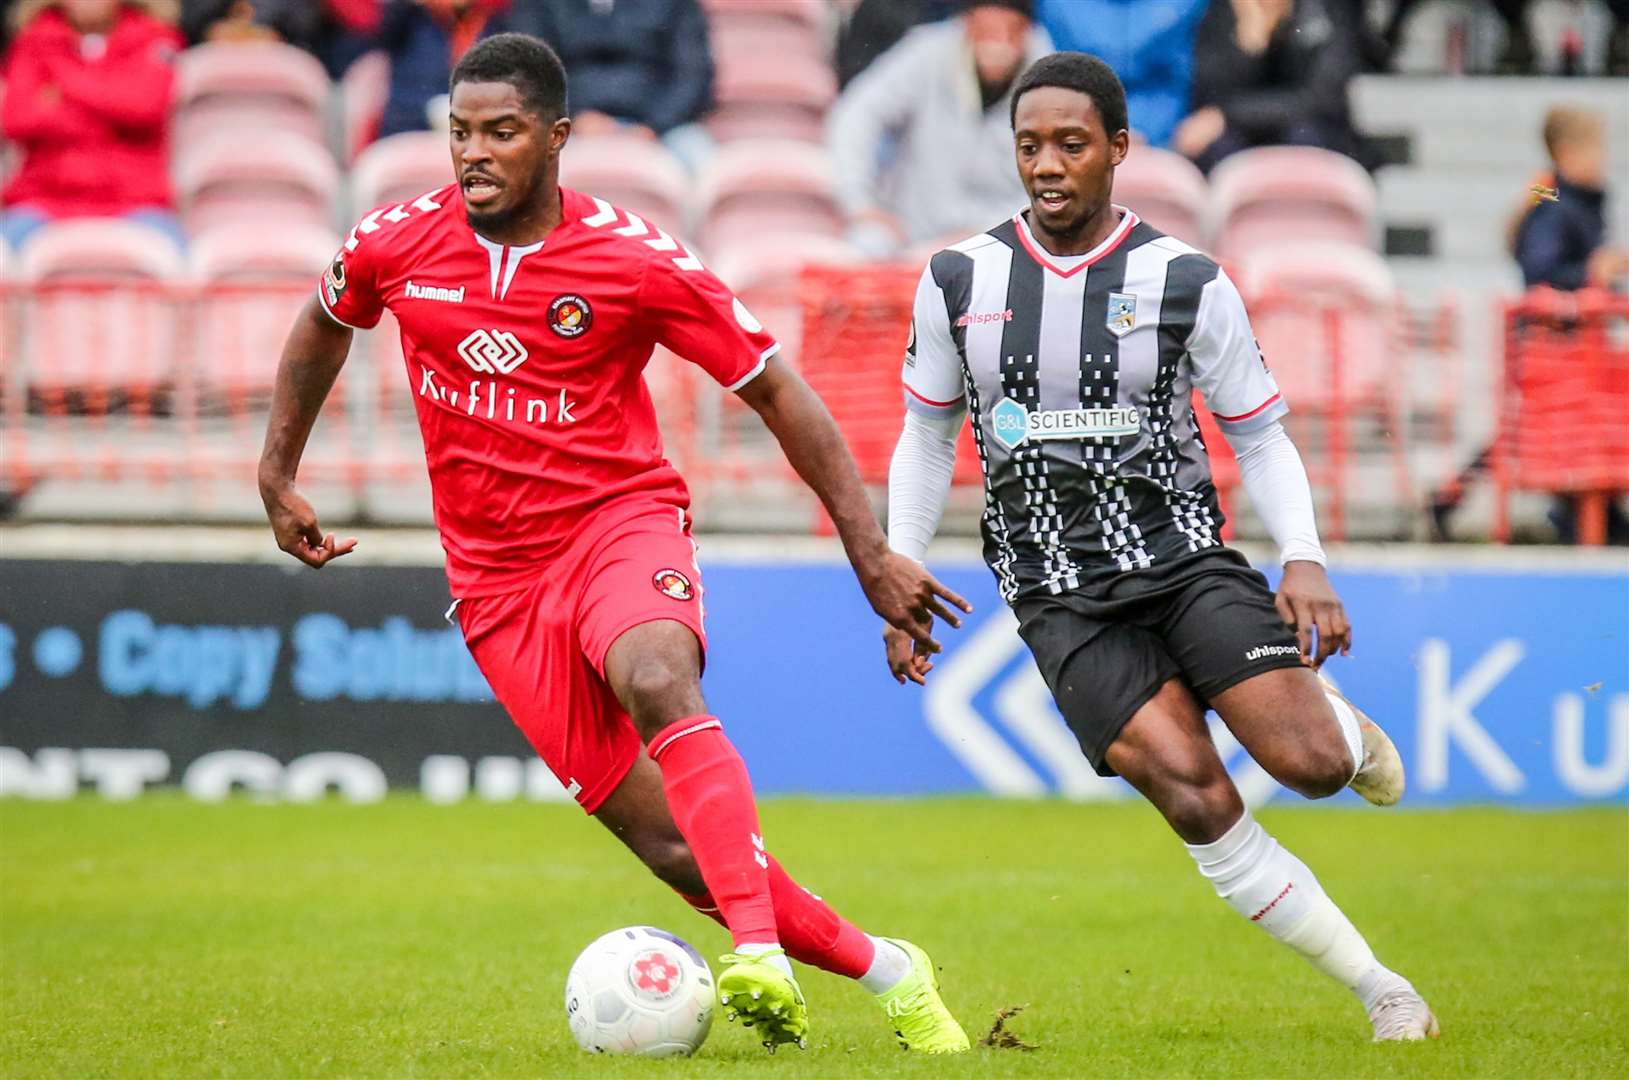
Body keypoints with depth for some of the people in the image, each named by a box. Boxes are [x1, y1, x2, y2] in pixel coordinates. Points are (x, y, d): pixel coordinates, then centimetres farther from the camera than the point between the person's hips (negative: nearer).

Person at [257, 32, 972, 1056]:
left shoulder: (637, 261, -11)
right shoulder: (396, 244, -2)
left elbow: (777, 391, -3)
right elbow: (324, 326, 22)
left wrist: (872, 554, -5)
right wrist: (278, 474, 22)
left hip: (622, 520, -3)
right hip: (497, 576, 3)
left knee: (657, 683, -38)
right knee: (670, 841, -6)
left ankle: (762, 957, -46)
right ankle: (885, 971, 9)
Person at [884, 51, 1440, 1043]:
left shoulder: (1188, 282, -2)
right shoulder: (960, 281, 3)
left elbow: (1262, 434, 4)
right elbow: (927, 436, 15)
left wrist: (1305, 562, -11)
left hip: (1186, 559, 0)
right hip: (1062, 604, 0)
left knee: (1309, 764, -19)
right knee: (1199, 804, -17)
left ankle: (1341, 723, 21)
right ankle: (1383, 991, -7)